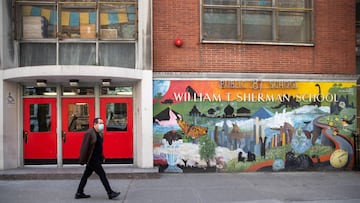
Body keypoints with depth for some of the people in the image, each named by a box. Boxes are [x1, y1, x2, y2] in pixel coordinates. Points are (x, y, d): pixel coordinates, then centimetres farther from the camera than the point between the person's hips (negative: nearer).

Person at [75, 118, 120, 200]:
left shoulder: (99, 133, 12)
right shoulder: (89, 133, -16)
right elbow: (84, 147, -17)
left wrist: (102, 157, 14)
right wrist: (83, 160, -17)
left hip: (96, 158, 9)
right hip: (92, 158, -9)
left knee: (86, 175, 14)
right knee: (102, 174, -6)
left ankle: (79, 193, 23)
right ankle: (110, 193, 0)